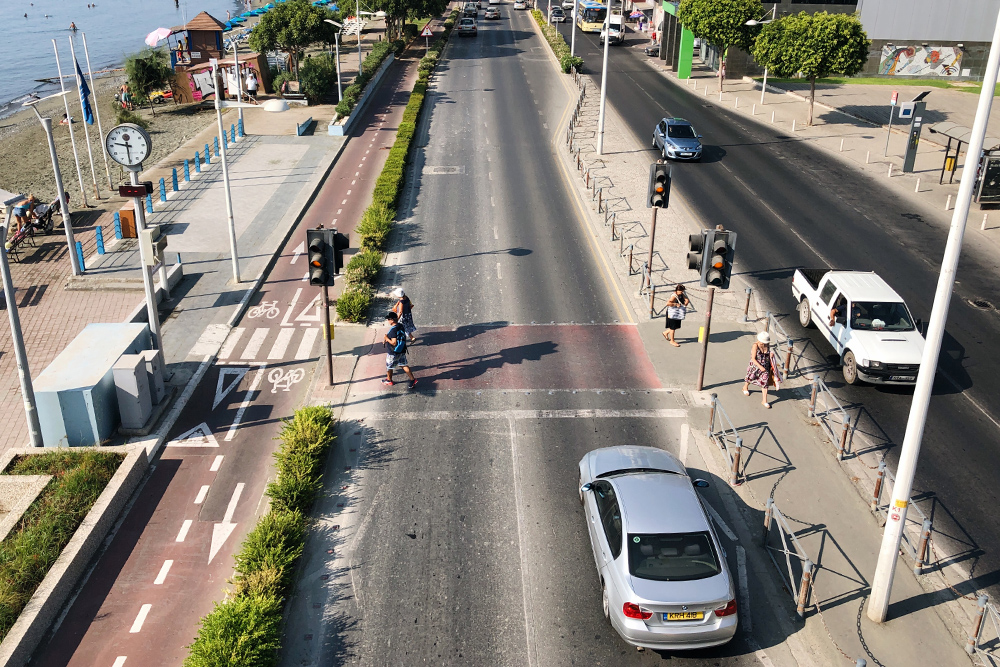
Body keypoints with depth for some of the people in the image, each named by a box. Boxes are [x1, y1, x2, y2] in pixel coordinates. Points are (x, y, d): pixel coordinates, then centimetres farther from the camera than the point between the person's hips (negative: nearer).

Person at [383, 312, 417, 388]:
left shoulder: (393, 330, -27)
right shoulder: (401, 326, 1)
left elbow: (394, 343, -29)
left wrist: (386, 338, -16)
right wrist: (387, 339, 12)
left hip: (393, 353, -8)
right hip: (402, 351, 8)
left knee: (389, 367, 15)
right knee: (404, 365, 15)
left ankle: (389, 380, 33)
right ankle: (413, 379, 10)